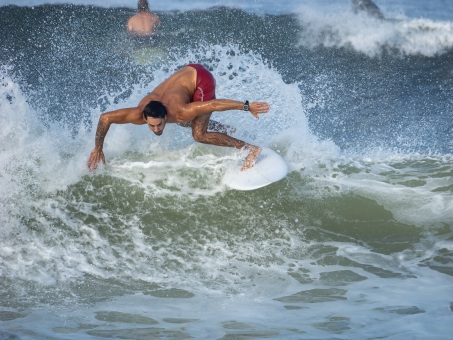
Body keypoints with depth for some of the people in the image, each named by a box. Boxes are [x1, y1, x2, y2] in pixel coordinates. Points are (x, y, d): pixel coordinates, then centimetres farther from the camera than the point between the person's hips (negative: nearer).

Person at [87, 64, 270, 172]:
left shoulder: (179, 113, -36)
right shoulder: (140, 114, -23)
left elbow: (215, 105, -37)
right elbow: (105, 117, -17)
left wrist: (247, 107, -34)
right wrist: (97, 149, -12)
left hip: (202, 80, -7)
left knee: (199, 135, -13)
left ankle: (250, 149, -11)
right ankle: (220, 128, 39)